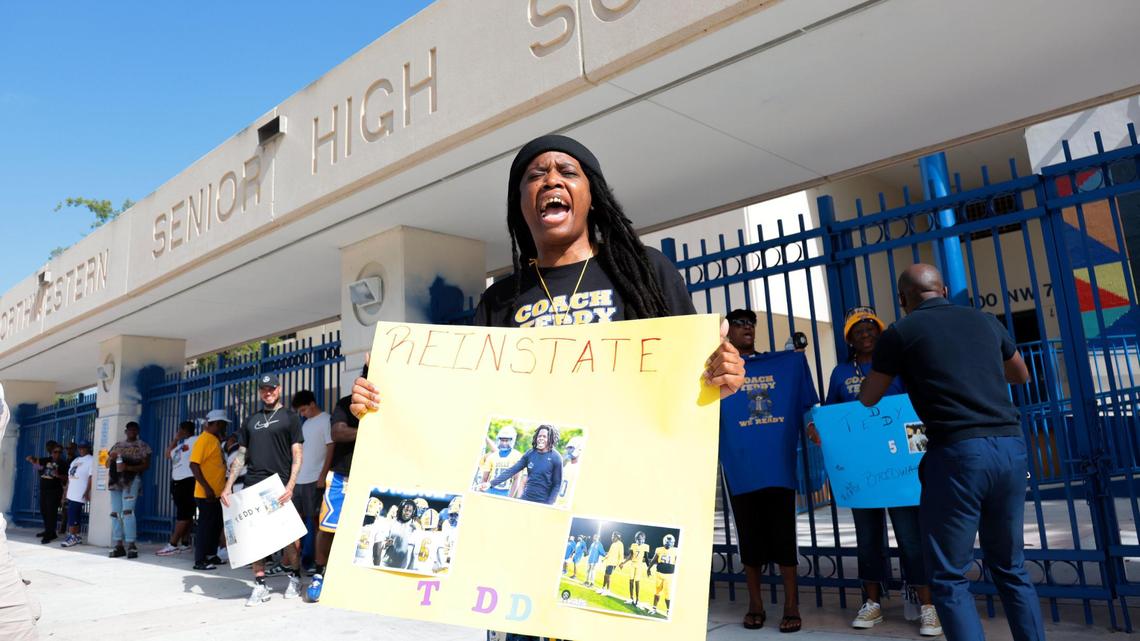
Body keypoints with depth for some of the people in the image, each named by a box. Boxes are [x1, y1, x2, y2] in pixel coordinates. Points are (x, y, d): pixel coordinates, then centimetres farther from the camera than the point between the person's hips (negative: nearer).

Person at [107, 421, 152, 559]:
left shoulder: (142, 446, 6)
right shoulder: (117, 445, 20)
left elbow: (146, 465, -2)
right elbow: (107, 464, 21)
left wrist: (128, 467, -17)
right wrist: (111, 457, -3)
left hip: (131, 481, -5)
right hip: (116, 481, 5)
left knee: (127, 511, -16)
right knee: (115, 513, 1)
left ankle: (131, 545, -15)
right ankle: (119, 545, 6)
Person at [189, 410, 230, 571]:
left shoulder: (215, 439, 14)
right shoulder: (204, 440, -15)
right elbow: (194, 465, -21)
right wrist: (206, 487, -23)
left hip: (216, 493, 9)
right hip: (206, 493, -9)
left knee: (216, 525, 16)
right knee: (206, 525, -3)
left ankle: (211, 555, 27)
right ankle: (200, 561, 4)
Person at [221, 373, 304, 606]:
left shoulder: (289, 417, 5)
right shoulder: (251, 420, 18)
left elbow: (297, 455, -2)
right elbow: (240, 456, 18)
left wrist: (290, 486, -14)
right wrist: (228, 486, 8)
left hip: (279, 486, -4)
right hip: (253, 487, 4)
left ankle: (295, 577, 17)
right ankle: (260, 585, 9)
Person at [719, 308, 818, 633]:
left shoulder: (789, 362, 11)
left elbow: (807, 407, 13)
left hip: (779, 463, 0)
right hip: (741, 466, 0)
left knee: (783, 534, 3)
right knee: (750, 535, 8)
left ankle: (792, 605, 13)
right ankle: (755, 604, 19)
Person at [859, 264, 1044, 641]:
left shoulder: (901, 332, 0)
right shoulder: (986, 321, 14)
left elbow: (868, 399, 12)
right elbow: (1021, 375, 32)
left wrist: (889, 364, 30)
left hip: (958, 453, -5)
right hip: (1011, 448, 6)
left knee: (950, 577, 4)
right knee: (1010, 568, 21)